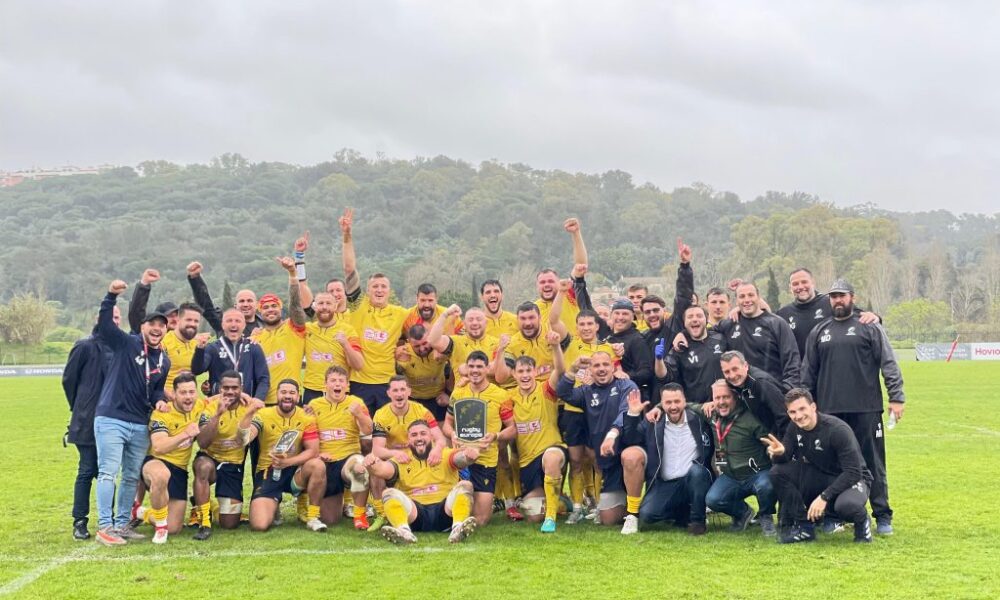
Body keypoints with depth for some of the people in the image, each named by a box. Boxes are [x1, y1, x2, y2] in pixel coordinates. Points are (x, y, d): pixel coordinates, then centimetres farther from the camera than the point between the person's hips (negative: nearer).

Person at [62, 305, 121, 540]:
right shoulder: (85, 347, -5)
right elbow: (68, 379, 2)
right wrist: (80, 407, 8)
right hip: (88, 422, -4)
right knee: (87, 471, 0)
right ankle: (80, 522, 7)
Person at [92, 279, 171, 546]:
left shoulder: (164, 361, 13)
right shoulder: (126, 344, -3)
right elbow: (105, 324, -18)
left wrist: (159, 401, -1)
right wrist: (111, 296, -30)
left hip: (141, 426, 6)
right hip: (111, 420, -6)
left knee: (132, 476, 11)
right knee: (108, 472, -9)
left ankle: (122, 524, 21)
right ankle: (105, 527, -7)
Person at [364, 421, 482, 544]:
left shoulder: (445, 455, 13)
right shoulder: (401, 460, 12)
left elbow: (460, 457, -10)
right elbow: (383, 469, -8)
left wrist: (469, 455, -35)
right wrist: (372, 466, -33)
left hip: (444, 511, 0)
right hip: (413, 512, 0)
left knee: (465, 486, -21)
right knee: (389, 493, -20)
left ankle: (458, 528, -45)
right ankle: (404, 531, -46)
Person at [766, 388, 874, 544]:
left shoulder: (838, 429, -25)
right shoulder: (795, 428, -6)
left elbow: (853, 472, -26)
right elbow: (784, 459, -5)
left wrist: (824, 497, -31)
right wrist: (779, 453, -31)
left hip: (852, 480, -6)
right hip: (821, 477, 6)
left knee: (846, 505, -41)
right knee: (778, 472, -16)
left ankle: (862, 521, -2)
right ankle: (803, 527, -4)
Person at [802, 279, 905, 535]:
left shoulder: (869, 327, 4)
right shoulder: (819, 332, 13)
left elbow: (889, 364, -1)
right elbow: (809, 372, 17)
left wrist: (896, 398, -8)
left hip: (866, 408, -3)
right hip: (830, 410, 3)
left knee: (873, 463, 1)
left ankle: (883, 517, 8)